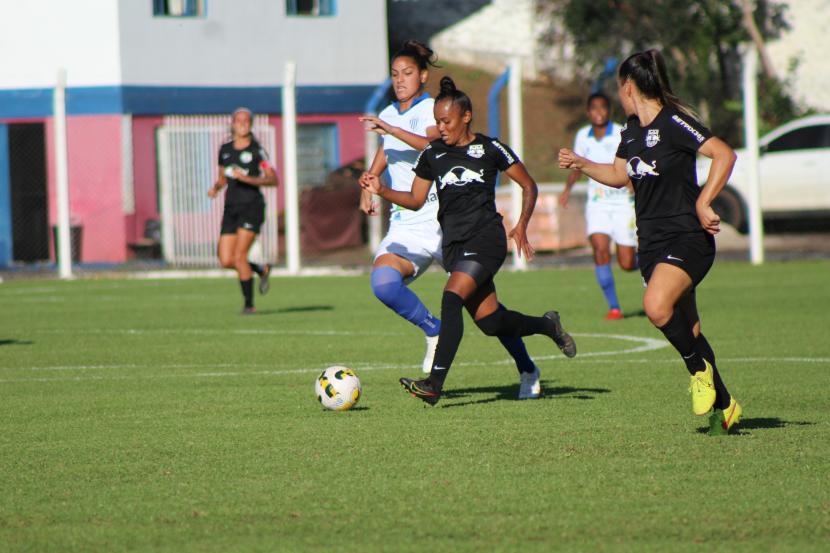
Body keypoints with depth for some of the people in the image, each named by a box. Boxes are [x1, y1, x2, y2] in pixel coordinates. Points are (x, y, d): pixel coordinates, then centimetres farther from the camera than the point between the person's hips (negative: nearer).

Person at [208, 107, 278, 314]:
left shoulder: (257, 150, -4)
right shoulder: (225, 149, 12)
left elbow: (273, 180, -7)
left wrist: (247, 178, -19)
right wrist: (216, 188, 2)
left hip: (252, 206, -6)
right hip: (231, 208, 6)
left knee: (239, 256, -14)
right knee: (226, 260, -2)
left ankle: (249, 303, -2)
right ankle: (262, 270, 26)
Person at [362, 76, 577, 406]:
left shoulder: (489, 149, -1)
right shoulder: (432, 155, 10)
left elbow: (529, 186, 6)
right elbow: (416, 199, 16)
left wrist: (521, 226, -5)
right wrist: (381, 191, 0)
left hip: (486, 237, -5)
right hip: (454, 243, 5)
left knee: (451, 298, -24)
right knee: (490, 322, 5)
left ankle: (435, 384, -29)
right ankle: (547, 325, 36)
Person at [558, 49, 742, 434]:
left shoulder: (674, 122, -13)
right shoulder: (631, 129, 13)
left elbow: (724, 155, -19)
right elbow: (619, 175, 29)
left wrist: (703, 203, -22)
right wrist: (580, 164, 19)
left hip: (687, 237, -8)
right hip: (652, 241, 8)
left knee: (657, 305, -30)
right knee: (686, 329, 9)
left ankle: (700, 369, -7)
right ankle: (723, 405, 21)